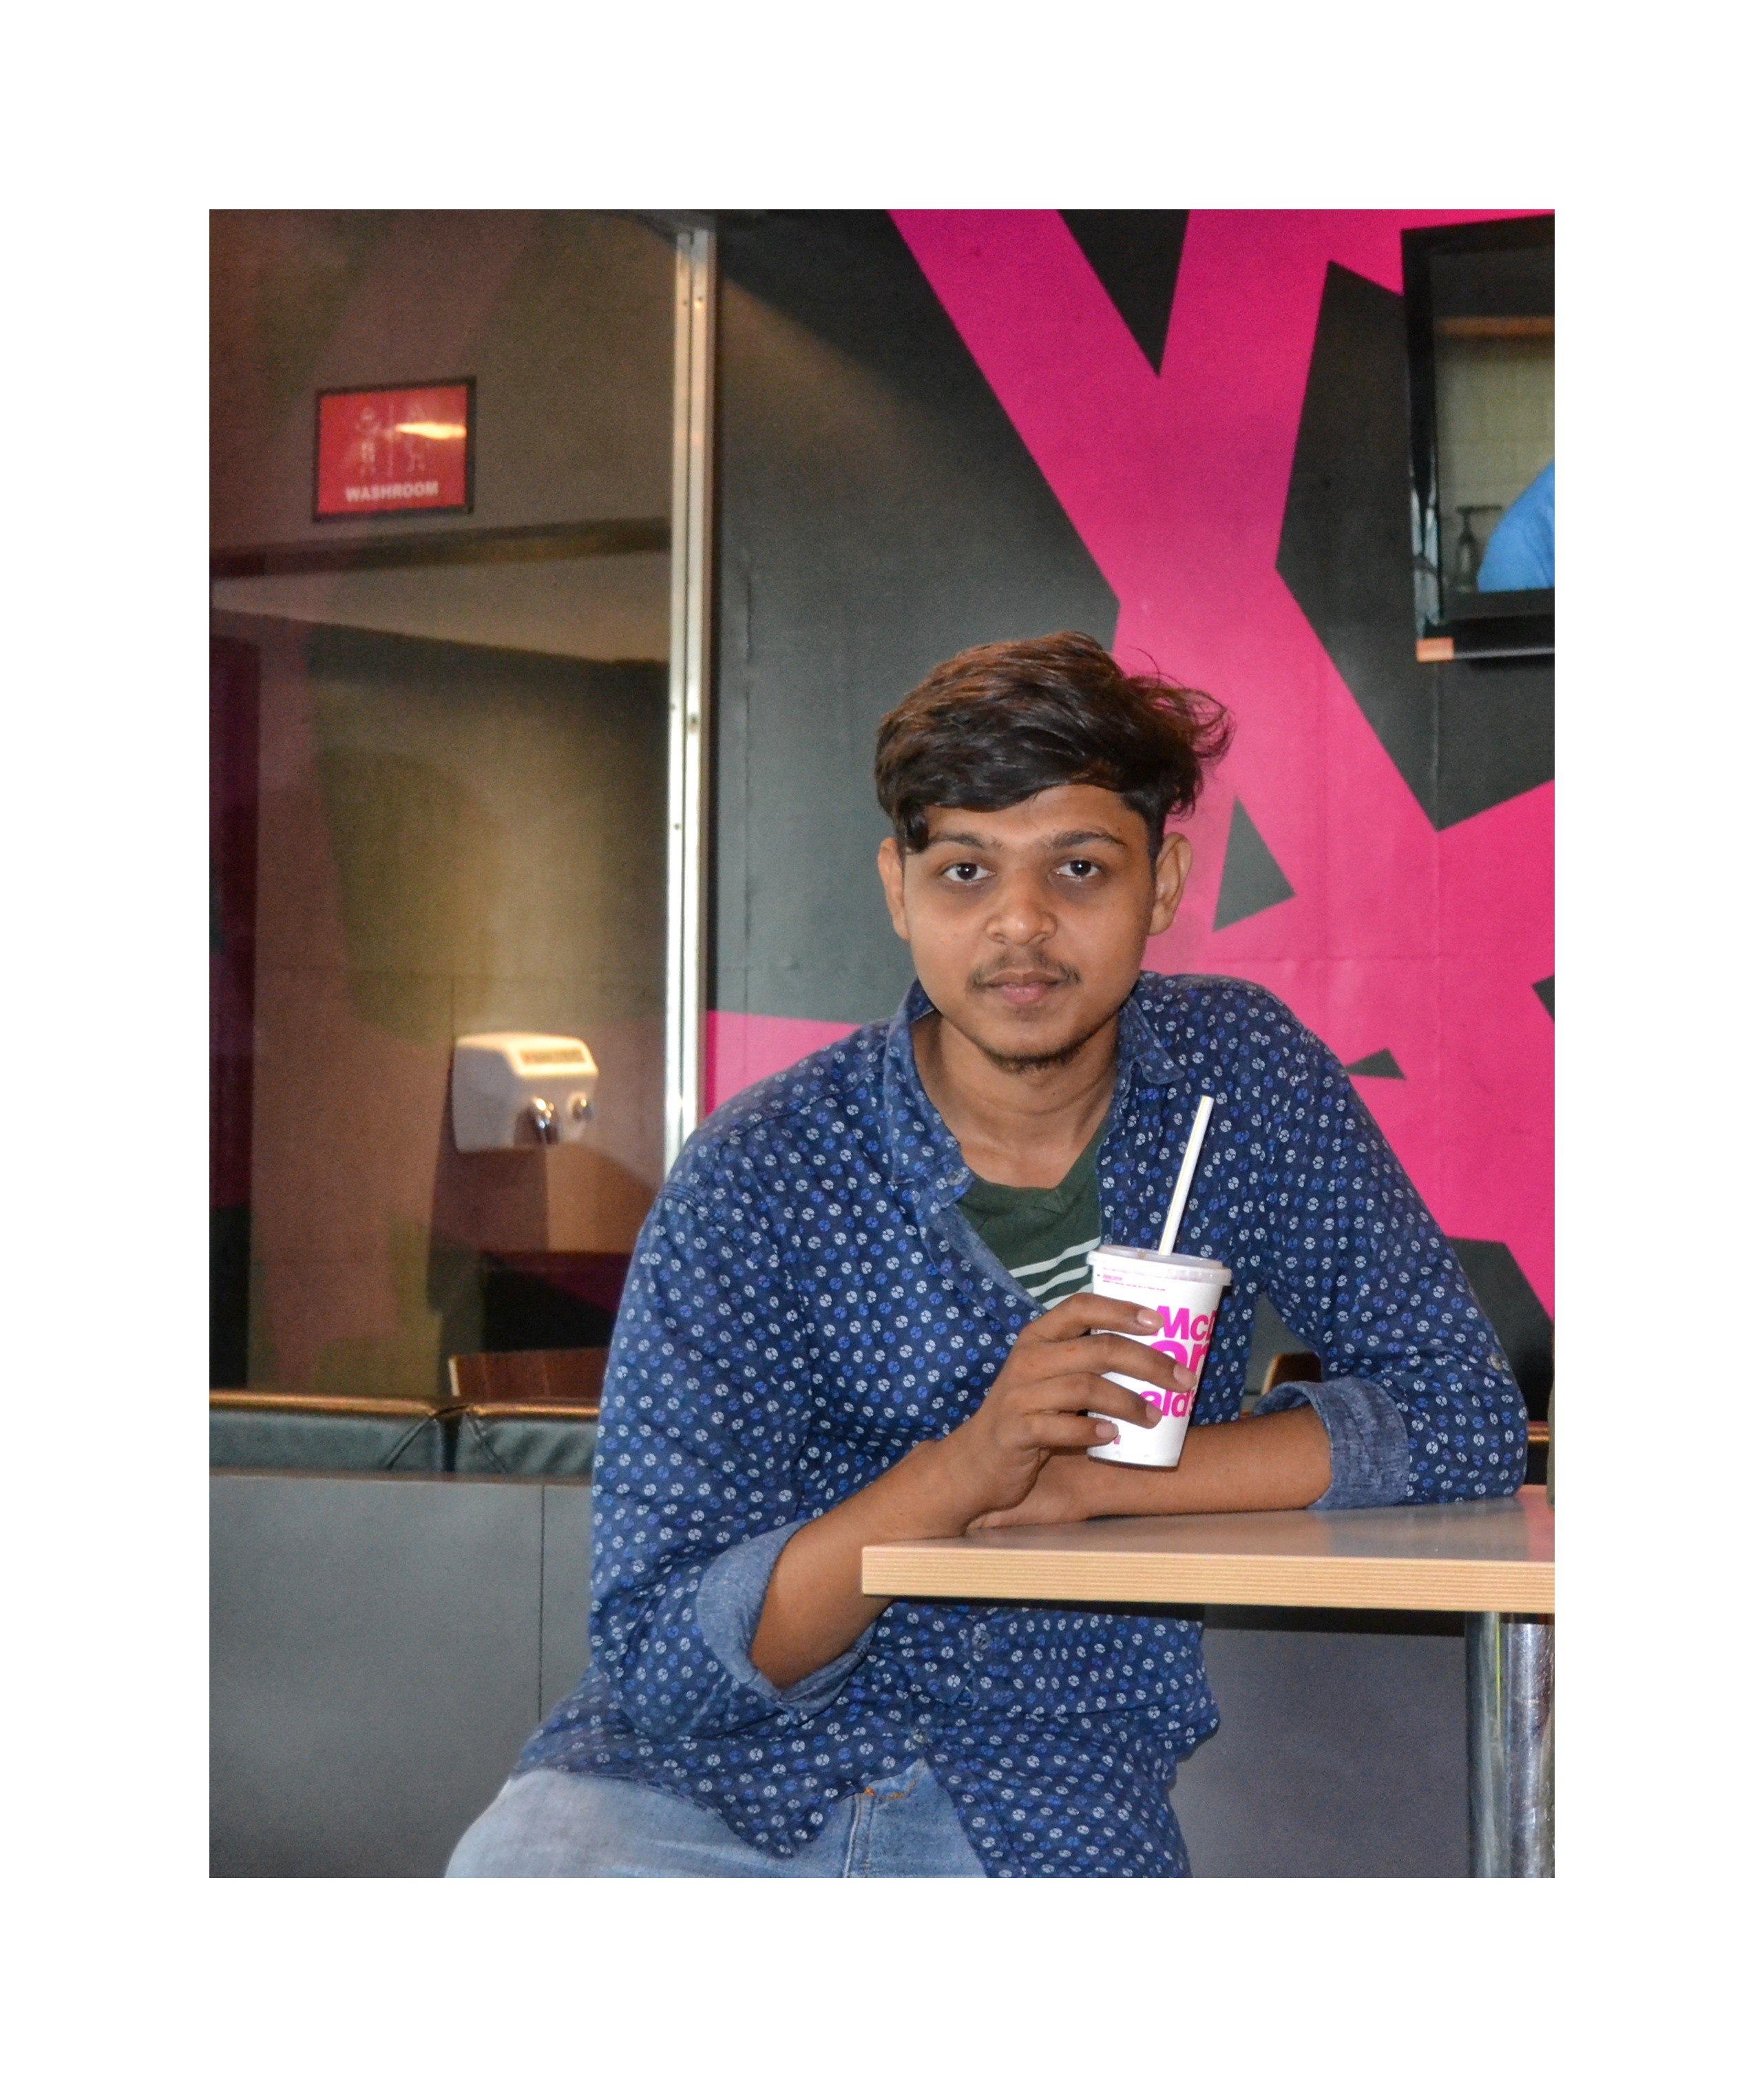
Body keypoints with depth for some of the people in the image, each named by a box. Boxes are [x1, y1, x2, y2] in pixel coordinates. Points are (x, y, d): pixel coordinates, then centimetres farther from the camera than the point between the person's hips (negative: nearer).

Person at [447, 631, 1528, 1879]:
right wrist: (961, 1468, -28)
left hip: (1051, 1809, 2)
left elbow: (1463, 1421, -3)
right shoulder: (760, 1177, -10)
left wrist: (1084, 1478, -12)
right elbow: (659, 1666, -12)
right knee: (517, 1876, -31)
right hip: (716, 1777, -2)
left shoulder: (1243, 1075, 0)